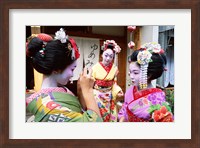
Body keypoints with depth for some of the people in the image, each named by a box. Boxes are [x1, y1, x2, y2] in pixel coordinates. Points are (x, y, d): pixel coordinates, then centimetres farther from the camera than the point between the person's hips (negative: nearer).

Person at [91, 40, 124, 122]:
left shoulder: (115, 68, -4)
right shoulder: (95, 67, -11)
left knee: (109, 116, 14)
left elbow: (114, 83, 5)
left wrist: (118, 91, -12)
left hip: (109, 97, 2)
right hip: (97, 96, -2)